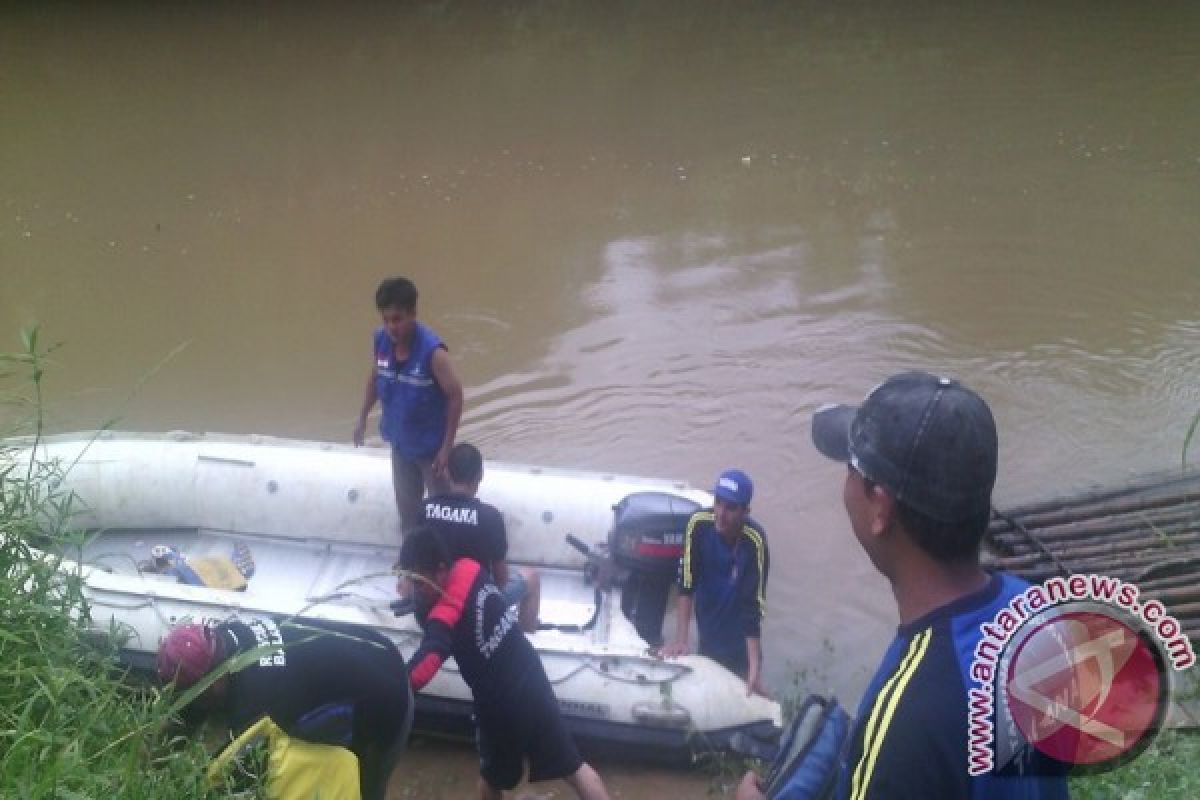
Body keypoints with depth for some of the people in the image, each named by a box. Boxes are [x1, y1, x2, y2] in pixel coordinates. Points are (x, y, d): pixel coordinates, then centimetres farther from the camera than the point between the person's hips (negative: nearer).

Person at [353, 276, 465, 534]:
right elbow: (374, 379, 7)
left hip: (430, 444, -6)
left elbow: (455, 395, -21)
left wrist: (447, 446, -18)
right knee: (407, 505, 22)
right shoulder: (381, 339, -11)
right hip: (400, 441, 6)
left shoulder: (432, 350, -28)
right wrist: (362, 419, 13)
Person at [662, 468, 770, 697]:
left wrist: (755, 669, -34)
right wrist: (681, 639, -23)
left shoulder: (754, 541, -29)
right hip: (707, 631, 3)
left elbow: (754, 607, -29)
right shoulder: (699, 524, -23)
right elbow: (686, 584, -19)